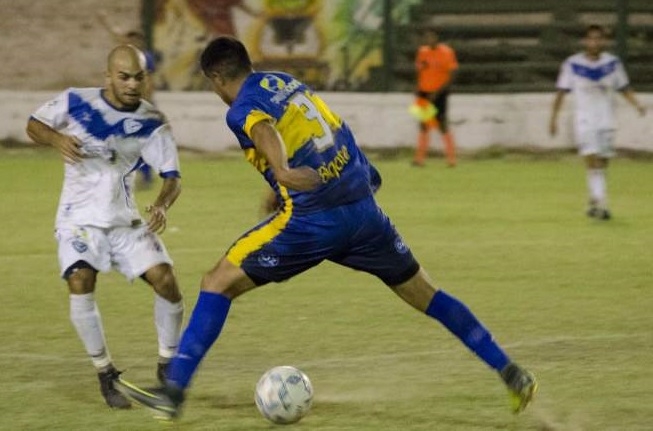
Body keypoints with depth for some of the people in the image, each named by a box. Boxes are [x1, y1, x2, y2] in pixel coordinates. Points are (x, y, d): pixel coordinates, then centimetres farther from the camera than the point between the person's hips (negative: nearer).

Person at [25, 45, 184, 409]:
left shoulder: (152, 122, -8)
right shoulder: (76, 103, -9)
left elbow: (172, 176, -11)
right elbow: (34, 125, 5)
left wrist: (162, 205, -33)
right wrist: (57, 139, -19)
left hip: (125, 220, 2)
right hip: (79, 218, -2)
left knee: (165, 279, -14)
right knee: (81, 281, -25)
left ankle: (169, 365, 9)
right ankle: (106, 375, -11)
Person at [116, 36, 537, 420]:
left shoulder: (242, 109, -5)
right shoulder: (289, 82, 17)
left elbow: (265, 130, -29)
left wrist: (281, 171, -48)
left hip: (312, 222, -7)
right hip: (364, 208, 7)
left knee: (218, 284, 2)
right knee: (424, 293, 20)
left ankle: (174, 391, -5)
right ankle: (511, 373, 21)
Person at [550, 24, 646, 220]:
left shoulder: (613, 63, 3)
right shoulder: (572, 64, -4)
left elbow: (624, 88, 9)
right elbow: (561, 92, 3)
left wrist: (637, 104, -8)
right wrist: (553, 117, 0)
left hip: (606, 121, 3)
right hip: (584, 121, -3)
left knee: (602, 165, 6)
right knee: (592, 162, -16)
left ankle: (594, 204, 22)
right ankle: (600, 204, -22)